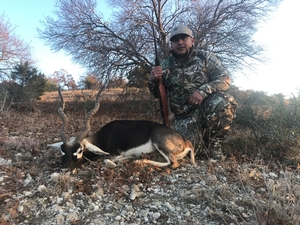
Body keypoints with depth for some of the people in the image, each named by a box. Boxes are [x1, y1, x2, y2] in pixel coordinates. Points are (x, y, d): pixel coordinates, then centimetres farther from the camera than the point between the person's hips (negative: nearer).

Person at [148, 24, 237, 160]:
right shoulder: (166, 66, 7)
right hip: (184, 116, 1)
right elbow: (157, 94, 12)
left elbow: (225, 79, -8)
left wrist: (203, 91, -27)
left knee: (225, 101, -32)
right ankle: (202, 138, 16)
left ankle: (213, 143, -9)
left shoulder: (206, 58, 2)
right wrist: (153, 80, -12)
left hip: (207, 109, -1)